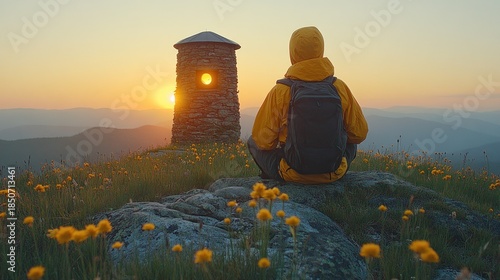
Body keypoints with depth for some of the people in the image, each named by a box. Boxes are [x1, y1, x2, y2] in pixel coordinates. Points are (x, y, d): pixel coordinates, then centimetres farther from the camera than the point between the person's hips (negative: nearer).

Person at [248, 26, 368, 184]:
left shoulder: (280, 91, -14)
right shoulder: (340, 87, -8)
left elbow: (263, 140, -8)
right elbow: (359, 134, 1)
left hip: (292, 174, -2)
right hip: (333, 173, 2)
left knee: (253, 142, 22)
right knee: (351, 144, 34)